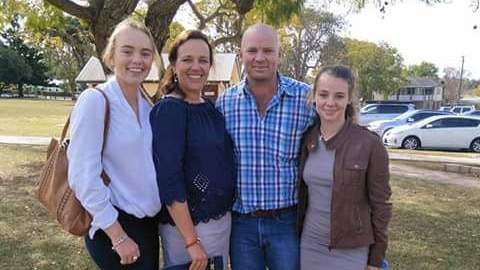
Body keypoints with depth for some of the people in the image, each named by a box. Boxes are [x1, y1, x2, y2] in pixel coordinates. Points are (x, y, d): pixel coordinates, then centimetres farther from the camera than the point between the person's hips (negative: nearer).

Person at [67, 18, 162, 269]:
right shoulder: (95, 100, -15)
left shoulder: (148, 105, 4)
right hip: (114, 227, -6)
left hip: (149, 223, 7)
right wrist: (118, 236, -17)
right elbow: (83, 176, -19)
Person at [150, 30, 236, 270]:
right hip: (187, 224, -7)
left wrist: (226, 211, 6)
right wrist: (191, 241, -20)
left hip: (223, 220, 7)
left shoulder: (210, 107, 6)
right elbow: (168, 179, -20)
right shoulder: (168, 110, -16)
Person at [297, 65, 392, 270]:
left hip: (350, 251, -3)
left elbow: (380, 205, -8)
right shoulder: (307, 139, -1)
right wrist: (295, 234, 11)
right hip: (310, 245, 4)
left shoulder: (370, 144, -14)